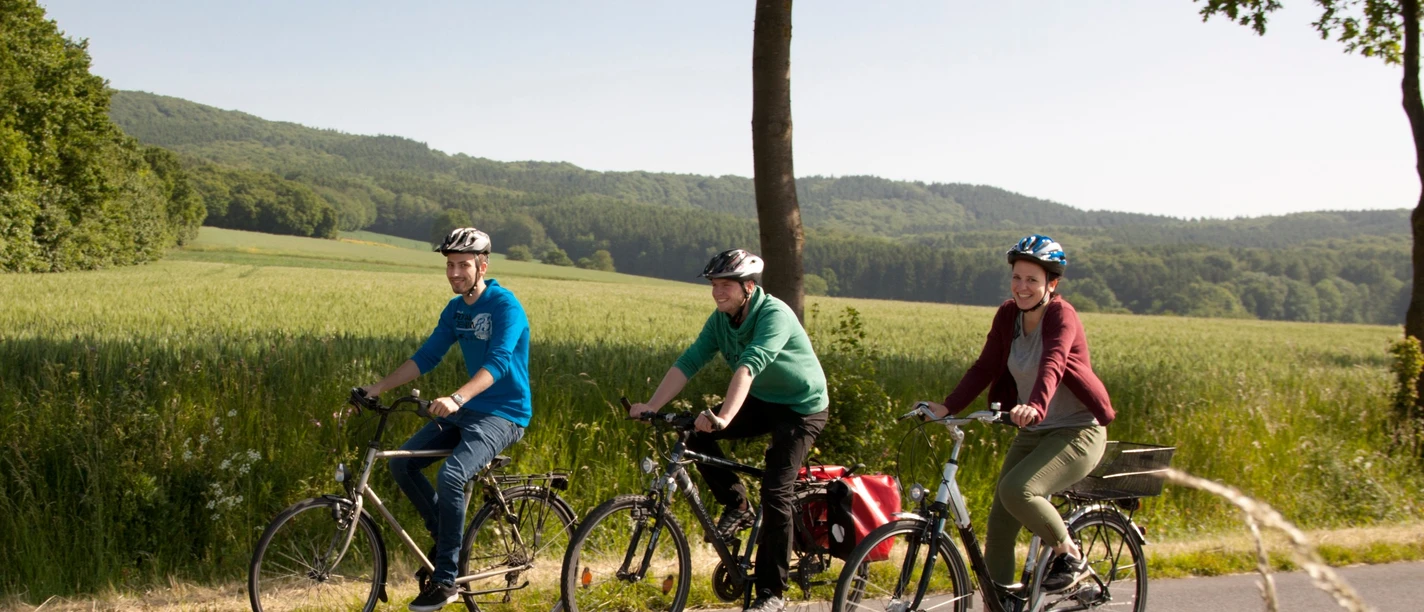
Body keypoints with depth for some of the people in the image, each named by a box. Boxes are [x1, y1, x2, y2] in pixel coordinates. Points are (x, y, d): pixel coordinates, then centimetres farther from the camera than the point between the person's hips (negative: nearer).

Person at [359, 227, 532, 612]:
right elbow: (426, 357, 9)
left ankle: (445, 580, -15)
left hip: (503, 415, -8)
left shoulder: (505, 306, -16)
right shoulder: (455, 310, 8)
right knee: (403, 463, -5)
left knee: (451, 475, -28)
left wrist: (456, 398, -44)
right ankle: (446, 537, 12)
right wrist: (379, 387, -1)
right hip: (467, 410, 8)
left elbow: (498, 362, -29)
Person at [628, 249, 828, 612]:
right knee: (697, 434, -14)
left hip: (802, 408, -7)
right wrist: (651, 407, -24)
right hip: (760, 402, 7)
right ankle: (736, 506, 4)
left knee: (775, 492, -16)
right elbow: (689, 362, -13)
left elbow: (749, 366, -42)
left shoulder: (775, 315, -28)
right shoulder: (720, 320, -6)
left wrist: (724, 418, -54)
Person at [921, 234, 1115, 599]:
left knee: (1016, 490, -29)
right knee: (998, 527, -1)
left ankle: (1071, 556, -5)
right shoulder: (1008, 315, 2)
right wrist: (947, 407, -15)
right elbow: (985, 367, -1)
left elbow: (1052, 365, -34)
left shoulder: (1061, 315, -16)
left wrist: (1035, 406, -53)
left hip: (1077, 433, -7)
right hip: (1033, 433, 7)